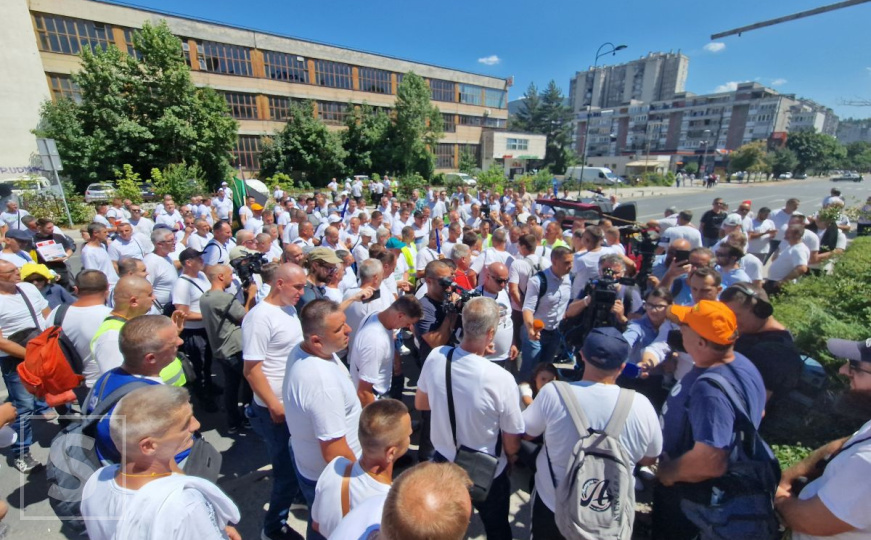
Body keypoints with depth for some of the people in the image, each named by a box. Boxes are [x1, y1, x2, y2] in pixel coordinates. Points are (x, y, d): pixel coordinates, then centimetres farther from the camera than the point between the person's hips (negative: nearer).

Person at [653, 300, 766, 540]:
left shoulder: (710, 390, -39)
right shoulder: (740, 362, -7)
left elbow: (710, 462, -39)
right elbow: (757, 413, 11)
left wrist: (666, 472, -20)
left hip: (689, 493, -8)